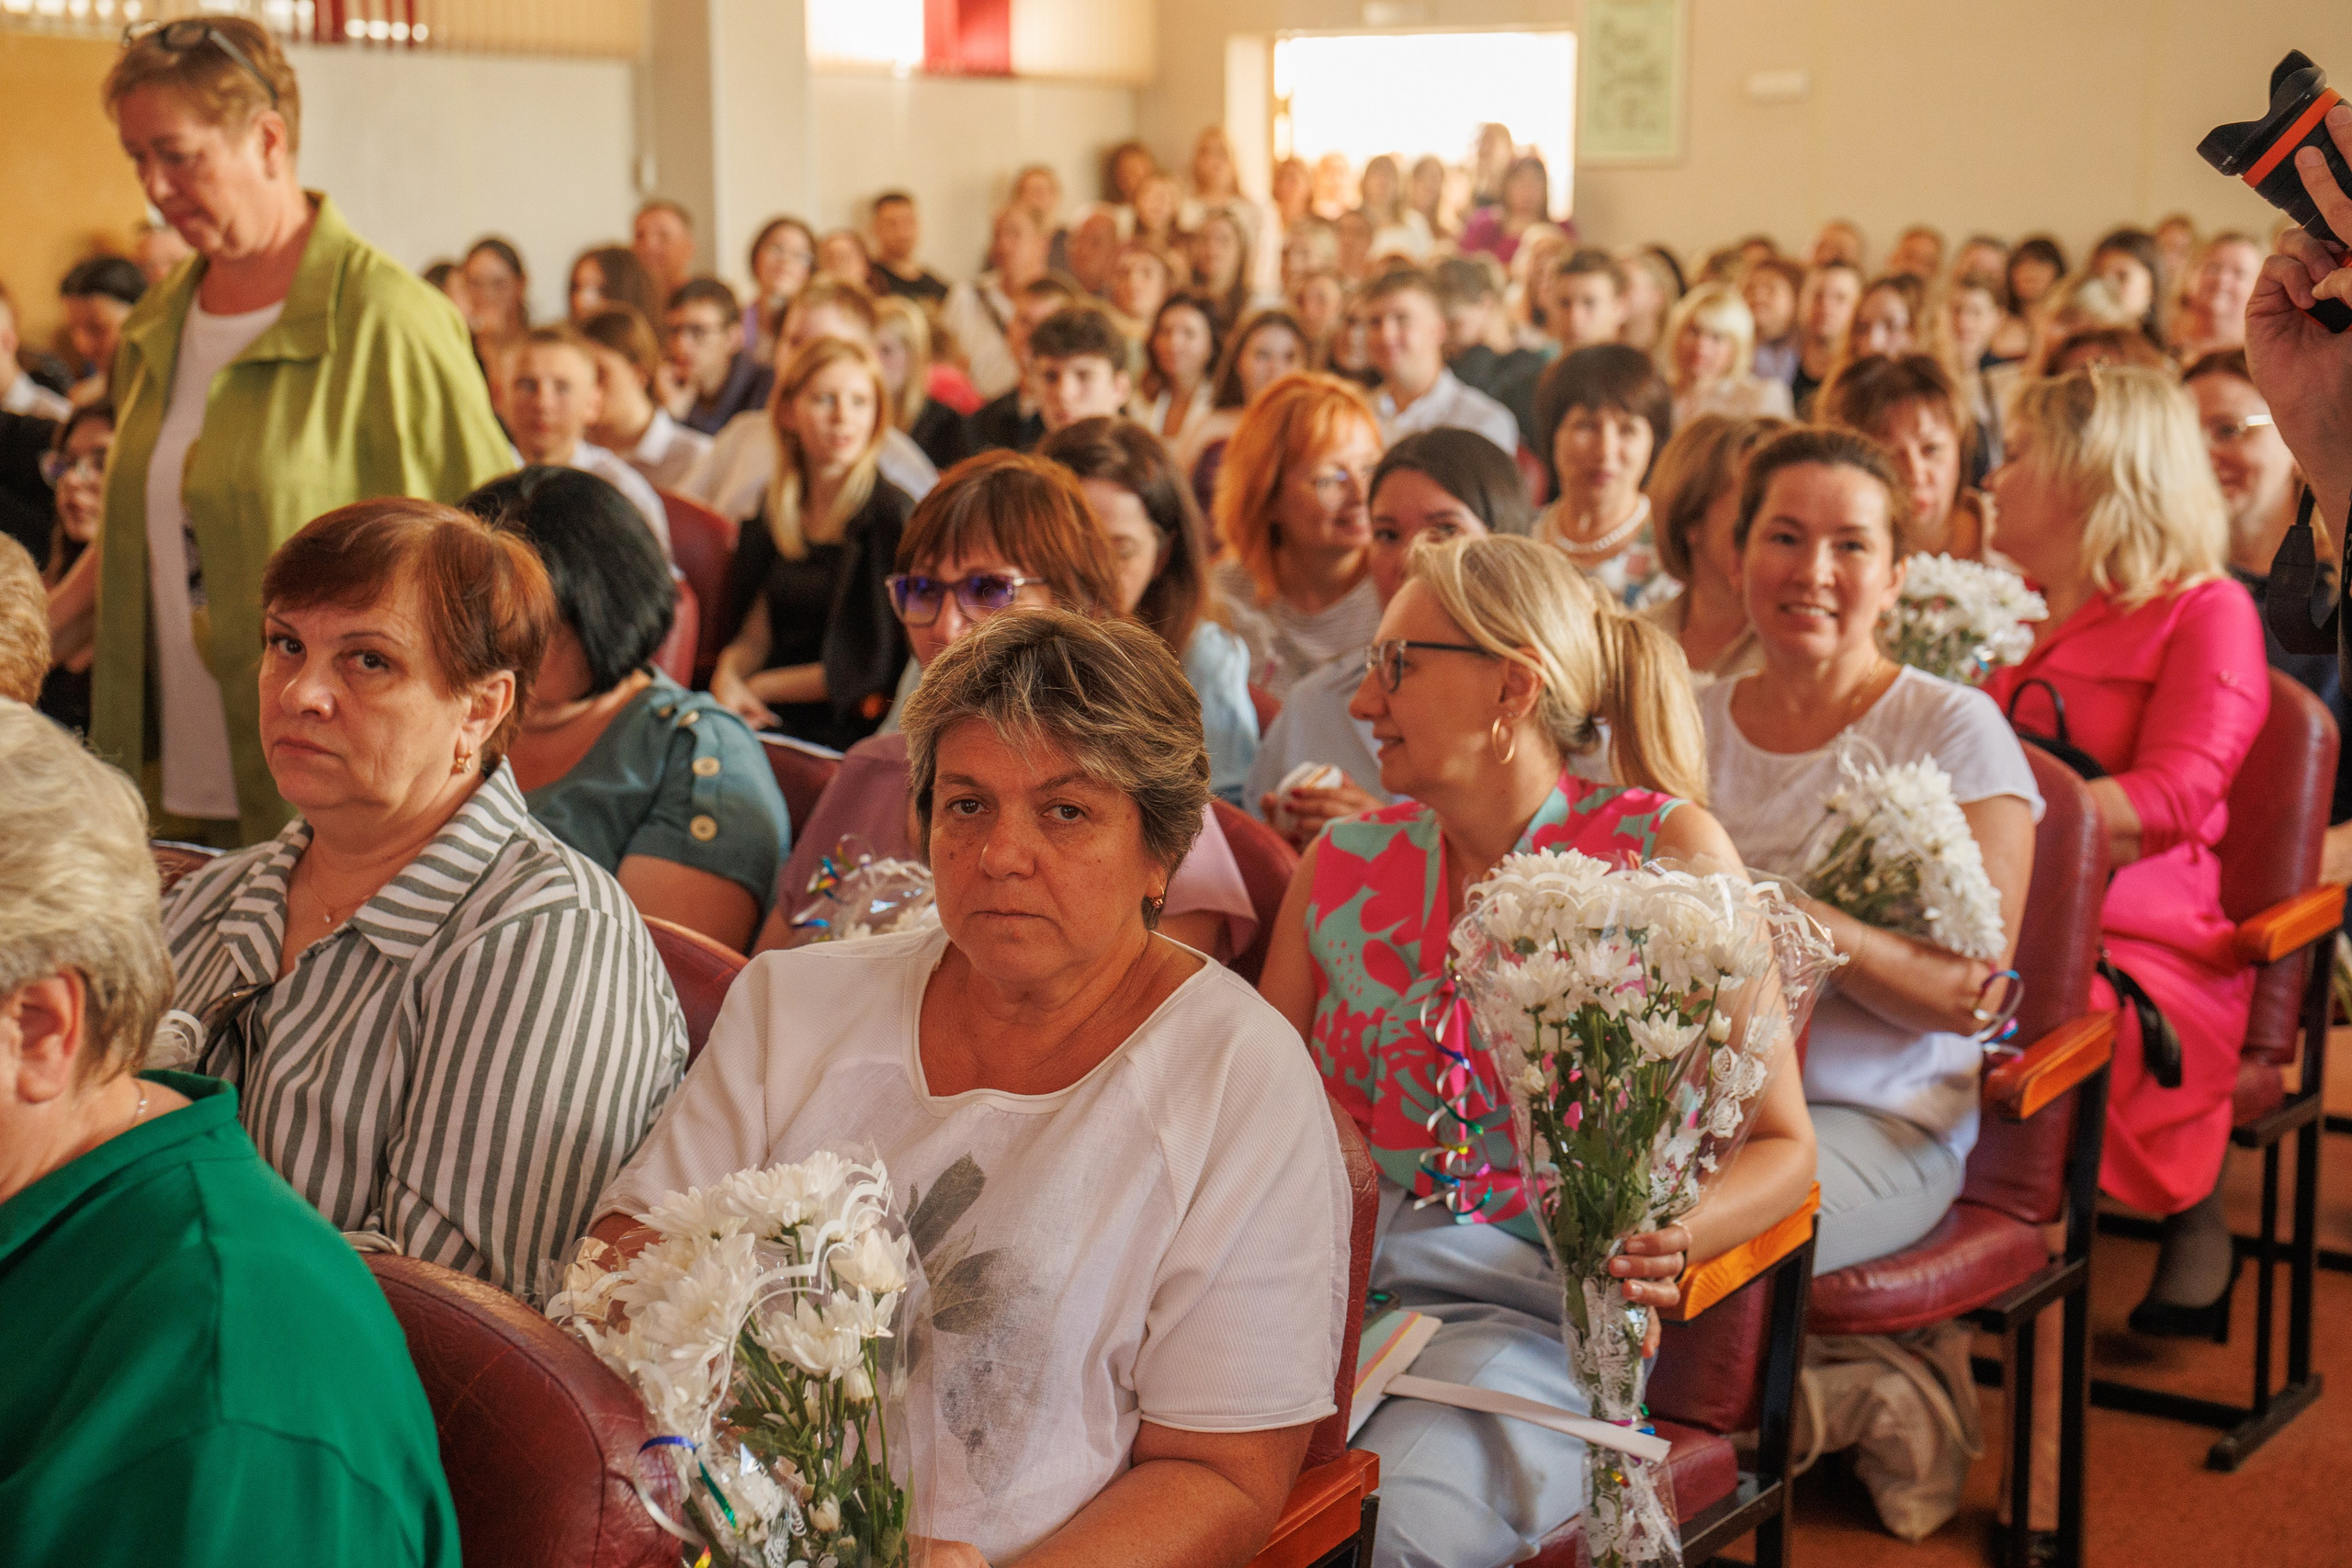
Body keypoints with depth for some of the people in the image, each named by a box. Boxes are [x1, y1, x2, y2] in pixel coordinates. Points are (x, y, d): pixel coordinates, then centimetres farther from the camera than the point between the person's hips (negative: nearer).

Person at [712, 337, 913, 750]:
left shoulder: (893, 515, -7)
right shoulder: (776, 511, 13)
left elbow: (872, 667, -8)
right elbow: (754, 633, 14)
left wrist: (759, 687, -3)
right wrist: (727, 677, -9)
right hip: (769, 716, 6)